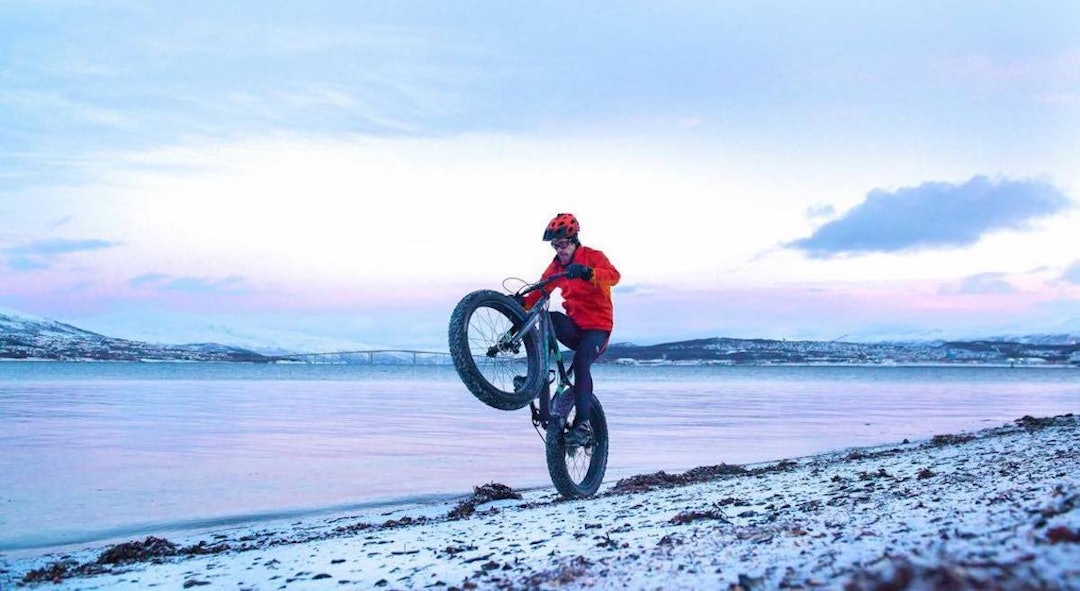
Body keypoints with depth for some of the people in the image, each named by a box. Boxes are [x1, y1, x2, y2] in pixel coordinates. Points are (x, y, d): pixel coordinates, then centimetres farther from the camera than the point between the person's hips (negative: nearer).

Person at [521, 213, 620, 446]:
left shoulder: (593, 256, -6)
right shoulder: (556, 266, 9)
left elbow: (613, 275, -27)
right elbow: (539, 292, 2)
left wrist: (587, 272, -47)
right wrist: (523, 302, -20)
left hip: (597, 326, -5)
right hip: (573, 325, 5)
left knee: (581, 363, -29)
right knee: (548, 318, -27)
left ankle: (583, 424, -25)